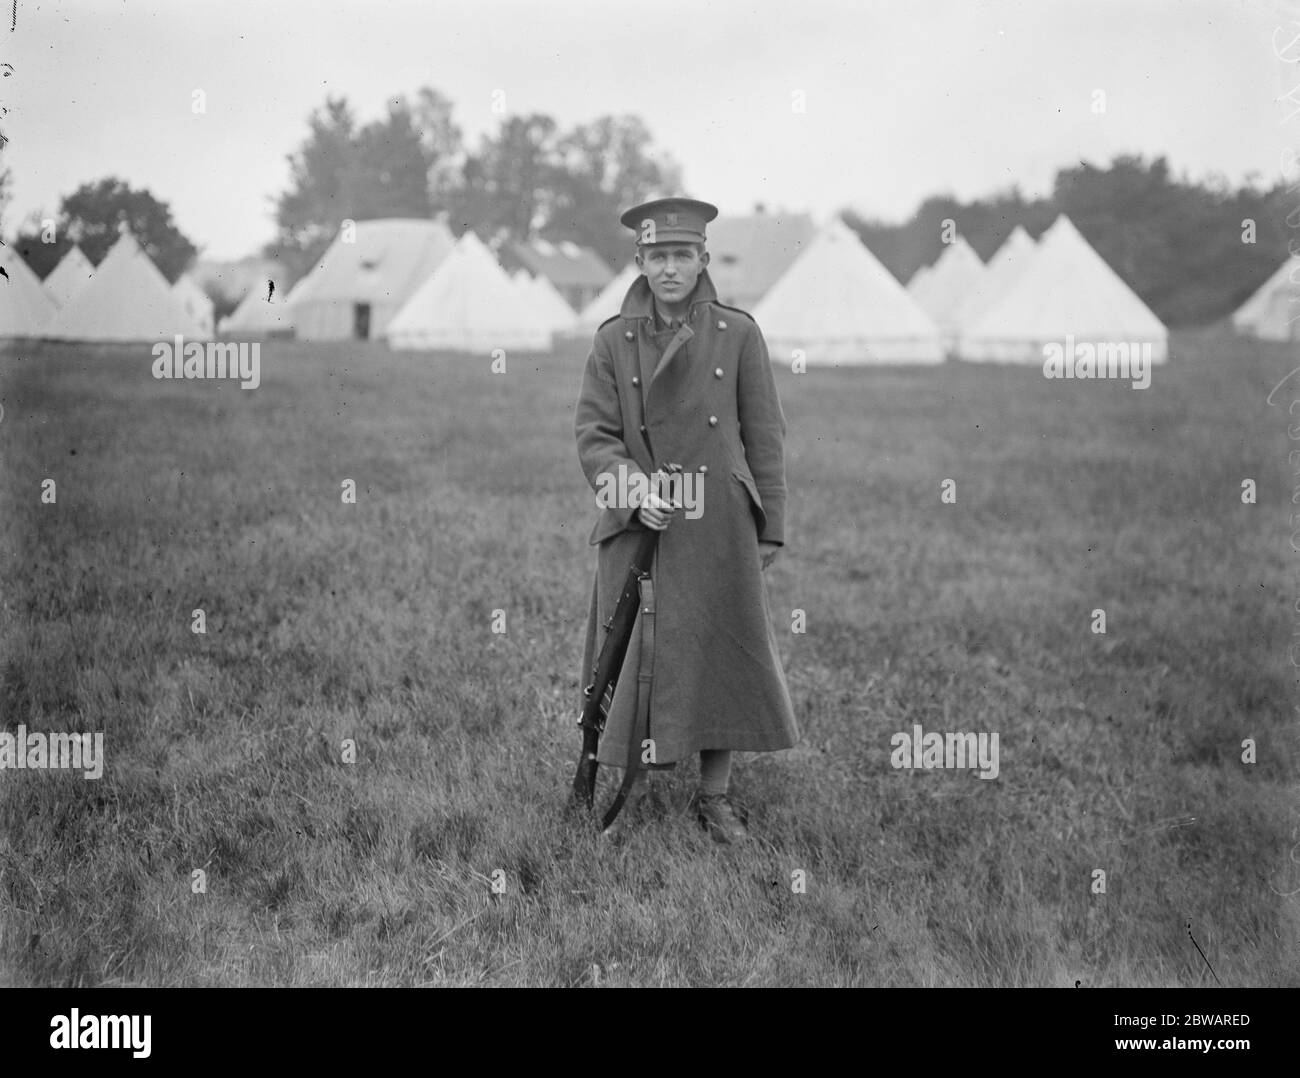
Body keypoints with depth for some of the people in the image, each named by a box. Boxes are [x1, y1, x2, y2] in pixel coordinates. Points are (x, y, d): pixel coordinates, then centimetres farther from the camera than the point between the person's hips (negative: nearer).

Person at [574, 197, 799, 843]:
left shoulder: (738, 335, 1)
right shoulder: (613, 341, 3)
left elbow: (765, 436, 4)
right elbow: (593, 433, 0)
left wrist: (769, 528, 4)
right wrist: (629, 487, -18)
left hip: (720, 529, 0)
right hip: (640, 527, 0)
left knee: (722, 657, 4)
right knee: (633, 662, 1)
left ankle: (715, 797, 16)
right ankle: (629, 792, 15)